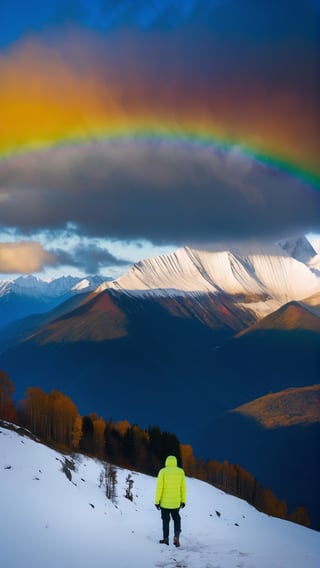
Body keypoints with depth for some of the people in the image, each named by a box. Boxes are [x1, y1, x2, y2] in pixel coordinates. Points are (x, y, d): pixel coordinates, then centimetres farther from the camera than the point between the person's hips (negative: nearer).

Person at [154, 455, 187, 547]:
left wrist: (157, 501, -5)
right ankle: (176, 536, -5)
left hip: (165, 502, -2)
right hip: (176, 502, 2)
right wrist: (183, 501, 7)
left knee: (166, 520, 12)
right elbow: (183, 487, 0)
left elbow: (159, 487, -10)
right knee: (176, 519, 15)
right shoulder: (180, 472, 0)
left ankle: (166, 539, 15)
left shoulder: (163, 472, -7)